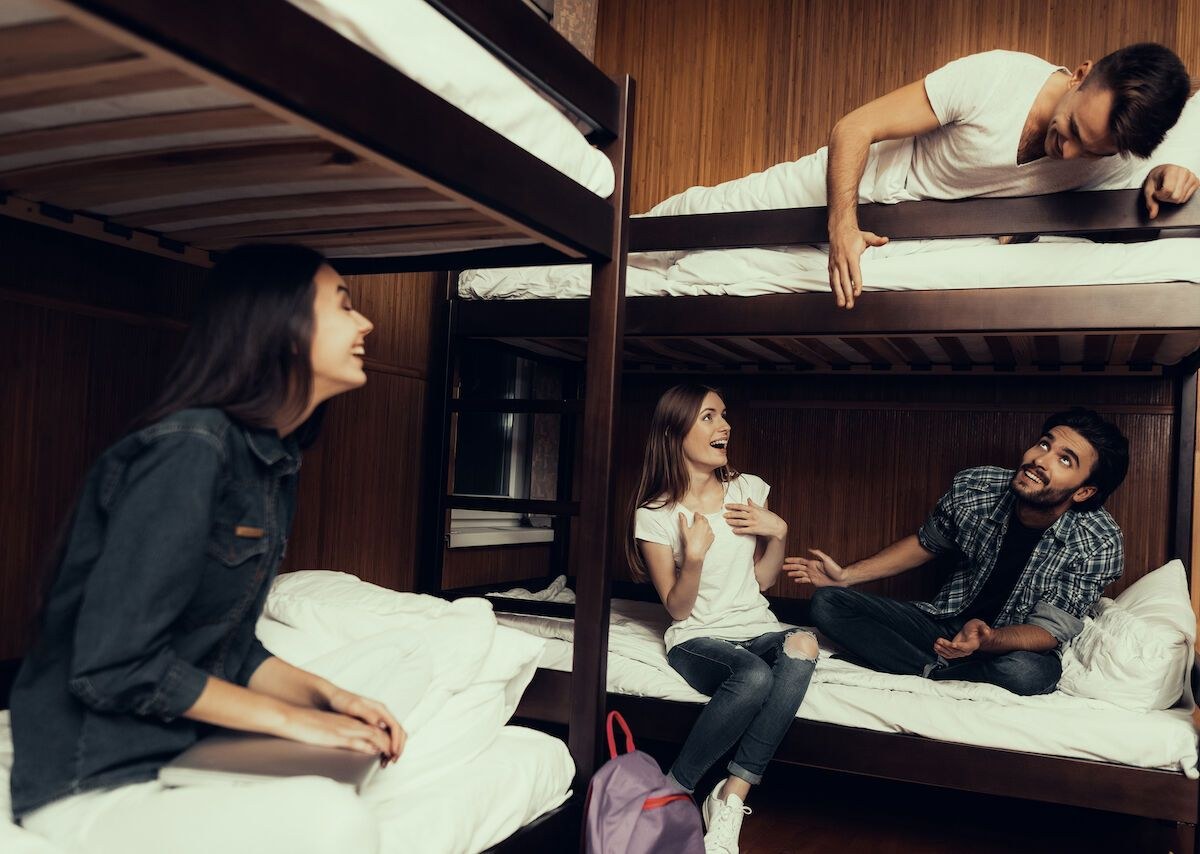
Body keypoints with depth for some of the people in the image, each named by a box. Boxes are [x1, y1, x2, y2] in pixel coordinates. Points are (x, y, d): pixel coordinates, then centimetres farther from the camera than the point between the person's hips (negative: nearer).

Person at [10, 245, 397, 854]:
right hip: (95, 785, -9)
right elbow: (115, 665, -23)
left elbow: (231, 648, 10)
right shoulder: (189, 448, -21)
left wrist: (328, 698, -6)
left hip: (191, 752, 9)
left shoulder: (274, 468, 8)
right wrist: (292, 718, -16)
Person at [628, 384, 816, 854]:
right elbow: (678, 609, -6)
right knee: (754, 676, -37)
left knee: (802, 645, -32)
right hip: (698, 638, -4)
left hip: (758, 629, 4)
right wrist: (695, 554, -23)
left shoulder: (749, 489, 5)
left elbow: (763, 580, 12)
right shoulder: (654, 514, -6)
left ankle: (732, 797, -28)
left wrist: (778, 532, -6)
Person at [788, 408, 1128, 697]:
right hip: (948, 621, 4)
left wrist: (986, 639, -42)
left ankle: (924, 675, -16)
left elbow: (1049, 631, -20)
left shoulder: (1099, 544, -20)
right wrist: (847, 575, 3)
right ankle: (935, 673, -21)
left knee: (1029, 672, -42)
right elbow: (926, 543, 8)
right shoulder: (972, 488, -12)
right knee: (826, 603, -13)